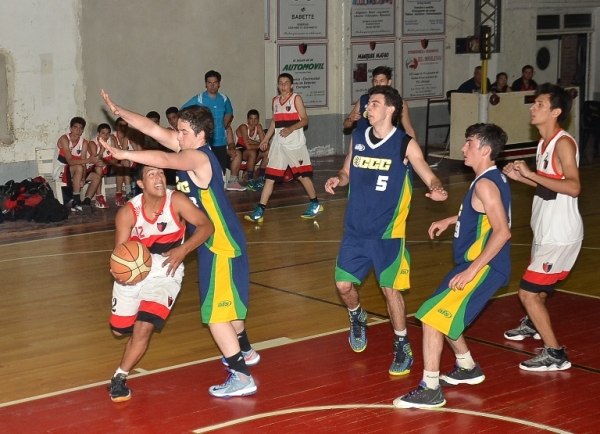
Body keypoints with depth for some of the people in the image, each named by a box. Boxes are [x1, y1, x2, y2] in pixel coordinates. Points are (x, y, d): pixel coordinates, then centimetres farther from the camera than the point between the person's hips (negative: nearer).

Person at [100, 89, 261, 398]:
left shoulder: (198, 158, -21)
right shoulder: (188, 147, 4)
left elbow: (163, 160, -40)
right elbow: (152, 128, 3)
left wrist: (124, 154, -44)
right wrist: (119, 112, -3)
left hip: (222, 245, -10)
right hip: (215, 242, 10)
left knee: (215, 312, -9)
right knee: (225, 303, 26)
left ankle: (241, 378, -5)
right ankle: (246, 352, 45)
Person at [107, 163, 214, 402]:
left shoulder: (176, 201, -20)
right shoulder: (128, 213, -19)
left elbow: (207, 226, -19)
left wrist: (183, 250, -32)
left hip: (165, 271, -2)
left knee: (144, 327, -18)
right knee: (119, 329, 15)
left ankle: (119, 378, -3)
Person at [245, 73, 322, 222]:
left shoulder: (296, 99, -4)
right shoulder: (275, 100, 12)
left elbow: (305, 120, -8)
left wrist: (291, 128, -23)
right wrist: (266, 139, 17)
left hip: (295, 143, -5)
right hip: (278, 143, 5)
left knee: (302, 175, 2)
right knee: (270, 177, 1)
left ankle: (315, 204, 21)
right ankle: (259, 211, 0)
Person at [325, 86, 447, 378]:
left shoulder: (406, 144, -8)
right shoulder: (357, 138, 5)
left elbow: (430, 178, -6)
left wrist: (437, 189, -29)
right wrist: (337, 180, -7)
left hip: (387, 233, -4)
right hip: (355, 230, 4)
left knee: (390, 289, -3)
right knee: (343, 285, 4)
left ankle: (402, 347, 15)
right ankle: (357, 318, 37)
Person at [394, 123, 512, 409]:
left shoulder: (485, 184, -19)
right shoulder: (492, 179, 11)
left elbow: (502, 231, -27)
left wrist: (472, 270, -26)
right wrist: (450, 220, 28)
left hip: (482, 268, -10)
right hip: (474, 265, 10)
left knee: (431, 316, -13)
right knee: (443, 315, 22)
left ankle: (430, 390, -9)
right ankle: (467, 368, 36)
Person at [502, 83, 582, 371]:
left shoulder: (563, 143, -18)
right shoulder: (544, 143, 10)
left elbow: (573, 187, -30)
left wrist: (531, 173, -30)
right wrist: (520, 177, 6)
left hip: (560, 235, -9)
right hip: (546, 231, 9)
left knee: (528, 293, -11)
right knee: (539, 287, 29)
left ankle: (555, 355, -3)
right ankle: (533, 324, 55)